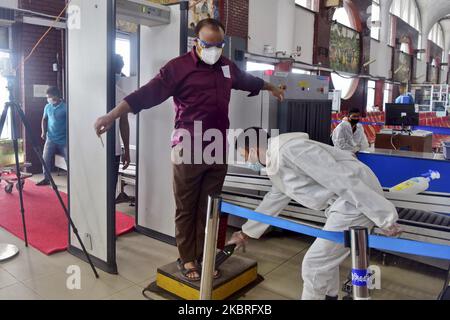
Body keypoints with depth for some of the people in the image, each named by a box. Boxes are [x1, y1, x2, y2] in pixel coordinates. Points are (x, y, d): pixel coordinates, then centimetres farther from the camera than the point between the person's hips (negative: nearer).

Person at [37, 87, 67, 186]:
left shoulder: (65, 107, -12)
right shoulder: (47, 107, 6)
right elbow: (44, 119, 19)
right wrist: (43, 132, 8)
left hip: (64, 140, -5)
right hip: (50, 139, 5)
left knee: (69, 160, -4)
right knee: (46, 159, 2)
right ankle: (46, 179, 16)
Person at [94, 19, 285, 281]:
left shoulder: (227, 67, 13)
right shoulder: (178, 67, -7)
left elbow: (249, 80, 33)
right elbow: (147, 94, -14)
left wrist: (271, 87, 49)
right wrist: (113, 115, -23)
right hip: (188, 150, -5)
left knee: (209, 208, 11)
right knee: (186, 208, 6)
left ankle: (203, 257, 24)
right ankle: (187, 259, 21)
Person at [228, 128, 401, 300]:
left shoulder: (290, 149, -20)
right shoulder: (275, 164, 13)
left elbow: (342, 179, -23)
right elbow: (274, 200, 27)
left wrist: (384, 217, -19)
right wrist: (245, 233, 34)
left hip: (357, 199, -10)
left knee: (314, 264, -2)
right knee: (327, 256, 26)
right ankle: (330, 295, 47)